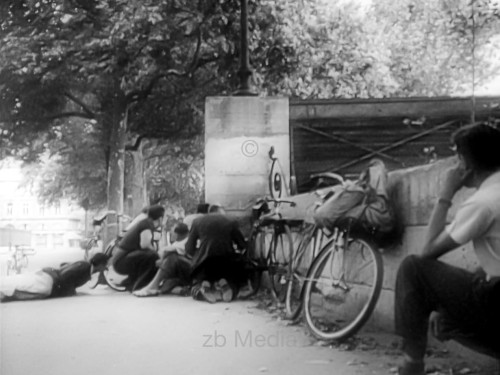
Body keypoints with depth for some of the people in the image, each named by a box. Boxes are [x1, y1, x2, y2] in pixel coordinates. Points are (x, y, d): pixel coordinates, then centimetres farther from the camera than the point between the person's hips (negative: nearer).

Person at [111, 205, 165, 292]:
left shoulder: (143, 223, 14)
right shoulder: (147, 224, -14)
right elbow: (144, 244, -29)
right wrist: (154, 250, -13)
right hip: (121, 261, -10)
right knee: (152, 256, -28)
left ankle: (129, 282, 24)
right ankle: (139, 287, -20)